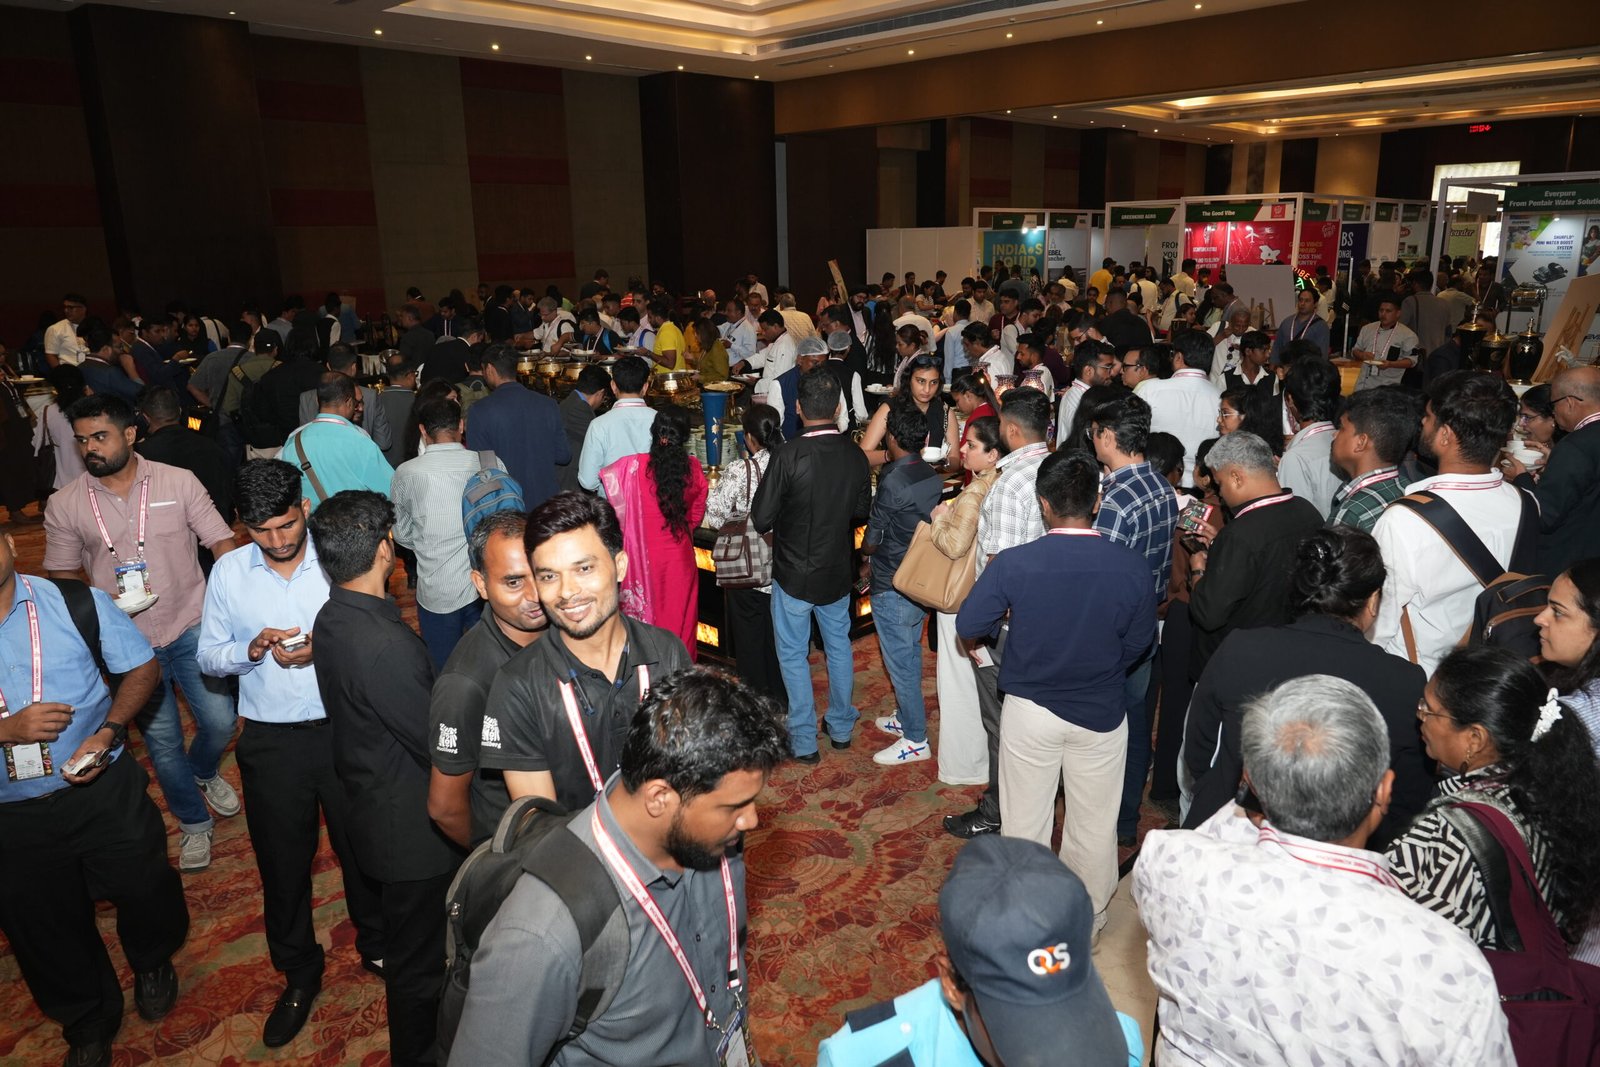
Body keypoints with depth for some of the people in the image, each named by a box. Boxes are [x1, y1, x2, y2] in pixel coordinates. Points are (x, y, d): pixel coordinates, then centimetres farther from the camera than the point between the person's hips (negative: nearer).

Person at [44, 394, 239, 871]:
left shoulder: (179, 482, -6)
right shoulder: (64, 505, -3)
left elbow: (222, 545, -5)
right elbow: (61, 578, 6)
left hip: (192, 628, 0)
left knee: (220, 721, 3)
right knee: (162, 742, 8)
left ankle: (204, 773, 39)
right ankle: (194, 823, 31)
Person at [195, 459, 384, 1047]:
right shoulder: (228, 571, -1)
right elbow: (207, 656, 5)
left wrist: (323, 649, -22)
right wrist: (250, 650, -15)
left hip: (343, 729, -1)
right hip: (270, 741, 2)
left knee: (361, 846, 14)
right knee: (282, 860, 15)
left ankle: (377, 946, 41)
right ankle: (299, 975, 38)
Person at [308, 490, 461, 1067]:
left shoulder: (331, 619, -3)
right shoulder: (386, 645, -33)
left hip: (371, 801, 10)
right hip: (414, 829, -10)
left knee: (406, 943, 30)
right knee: (419, 959, 13)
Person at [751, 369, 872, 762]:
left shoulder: (788, 457, -24)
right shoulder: (855, 455, -10)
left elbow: (761, 520, -18)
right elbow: (862, 512, 4)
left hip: (794, 574, -4)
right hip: (838, 571, 5)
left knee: (793, 656, 11)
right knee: (839, 647, 21)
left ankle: (805, 741, 19)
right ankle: (841, 728, 36)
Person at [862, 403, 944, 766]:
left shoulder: (892, 482, -23)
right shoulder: (932, 478, 0)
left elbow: (871, 542, -15)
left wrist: (865, 551, 7)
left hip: (892, 587, -8)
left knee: (899, 660, 4)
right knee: (910, 653, 22)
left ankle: (915, 740, 13)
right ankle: (906, 717, 38)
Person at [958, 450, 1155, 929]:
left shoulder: (1012, 564, -20)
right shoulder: (1132, 566, -16)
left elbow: (968, 626, -11)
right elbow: (1138, 643, -3)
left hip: (1029, 710, -1)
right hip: (1102, 712, 1)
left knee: (1023, 823, 18)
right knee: (1094, 825, 19)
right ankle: (1089, 919, 39)